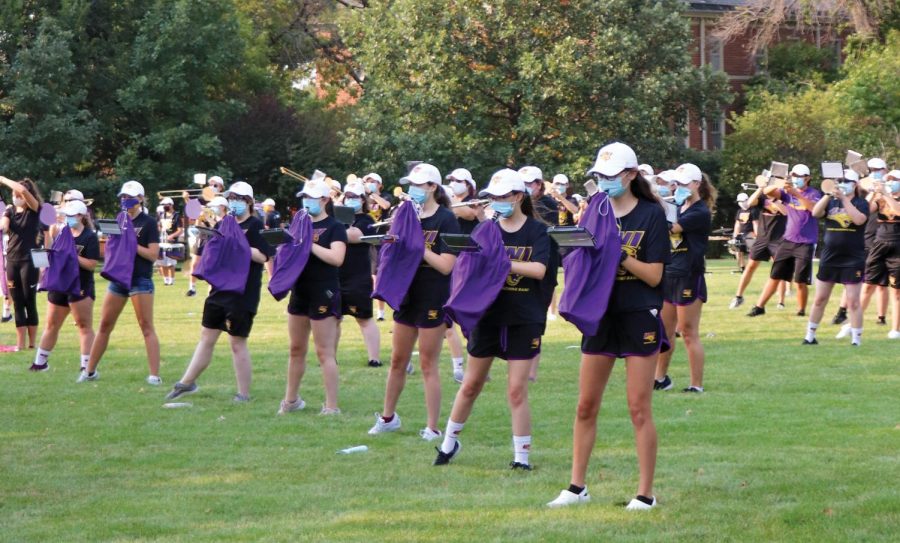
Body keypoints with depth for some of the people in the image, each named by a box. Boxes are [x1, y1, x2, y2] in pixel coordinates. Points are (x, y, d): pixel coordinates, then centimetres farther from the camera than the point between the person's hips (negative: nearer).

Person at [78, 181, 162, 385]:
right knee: (105, 325, 9)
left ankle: (154, 375, -10)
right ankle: (90, 370, 18)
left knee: (147, 327, -8)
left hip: (140, 279, -6)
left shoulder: (149, 223, -4)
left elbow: (153, 254, -11)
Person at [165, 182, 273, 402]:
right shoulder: (222, 225, 14)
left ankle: (244, 394, 3)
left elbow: (263, 257, -15)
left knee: (237, 343, -3)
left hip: (243, 293, -6)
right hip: (220, 289, 7)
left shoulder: (255, 226, -6)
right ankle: (187, 382, 20)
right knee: (206, 338, 12)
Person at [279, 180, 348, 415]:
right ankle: (291, 400, 26)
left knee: (325, 352, -6)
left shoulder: (334, 227, -7)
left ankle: (332, 407, -3)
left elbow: (337, 258, -20)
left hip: (324, 293, -7)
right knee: (296, 349, 15)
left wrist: (308, 244, -21)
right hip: (300, 291, 7)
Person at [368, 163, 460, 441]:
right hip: (407, 296, 7)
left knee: (428, 365, -2)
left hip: (433, 300, -6)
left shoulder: (446, 220, -11)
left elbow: (446, 265, -18)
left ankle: (432, 428, 4)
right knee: (397, 361, 15)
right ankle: (387, 417, 29)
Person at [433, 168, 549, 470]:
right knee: (471, 385, 11)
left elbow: (539, 270, -17)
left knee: (517, 391, -4)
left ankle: (521, 455, 4)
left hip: (524, 320, -3)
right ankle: (449, 442, 26)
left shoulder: (537, 231, -3)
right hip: (488, 316, 3)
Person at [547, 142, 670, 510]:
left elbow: (654, 275, -11)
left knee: (639, 410, -2)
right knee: (586, 406, 7)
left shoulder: (651, 214, -6)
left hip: (639, 317, -5)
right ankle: (577, 487, 17)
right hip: (601, 314, 5)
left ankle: (645, 494, 3)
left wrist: (619, 254, -22)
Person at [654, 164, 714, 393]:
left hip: (689, 278, -7)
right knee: (663, 331, 13)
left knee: (689, 334, -3)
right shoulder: (677, 208, 13)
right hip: (668, 275, 7)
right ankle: (661, 378, 26)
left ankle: (696, 385, 3)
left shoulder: (700, 213, -11)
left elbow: (670, 228, -22)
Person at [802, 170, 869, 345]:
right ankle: (810, 336, 19)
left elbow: (859, 219, -21)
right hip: (829, 258, 4)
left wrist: (844, 199, -22)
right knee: (819, 299, 9)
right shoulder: (831, 202, 7)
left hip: (853, 260, -4)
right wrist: (828, 194, -20)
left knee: (853, 302, -3)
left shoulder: (861, 203, -1)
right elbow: (815, 213, -9)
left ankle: (856, 340, 2)